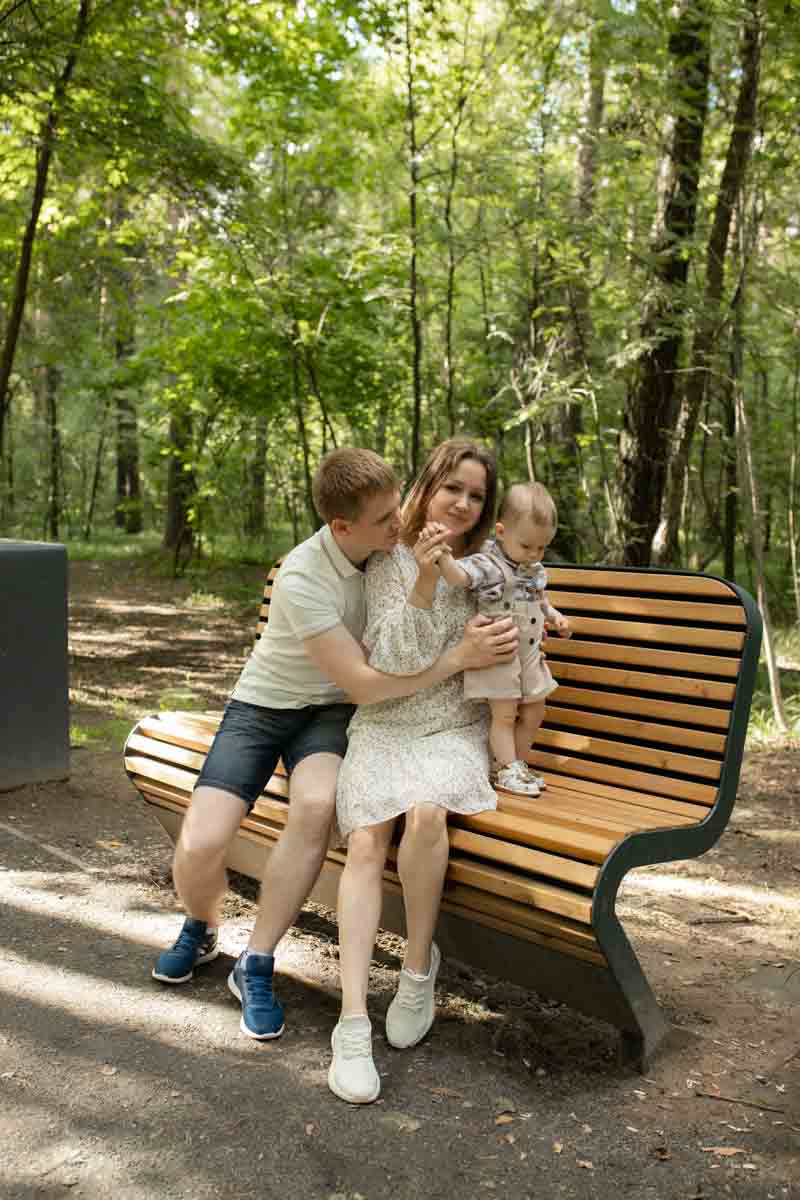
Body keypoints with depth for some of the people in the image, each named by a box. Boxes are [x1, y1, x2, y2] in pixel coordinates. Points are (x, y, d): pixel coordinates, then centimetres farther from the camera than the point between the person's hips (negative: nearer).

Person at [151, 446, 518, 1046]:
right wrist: (460, 656, -30)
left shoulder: (398, 540, -11)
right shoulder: (302, 579, -29)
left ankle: (256, 965, -12)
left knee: (316, 804, -32)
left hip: (331, 711, 3)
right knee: (200, 845, -21)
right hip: (264, 705, -3)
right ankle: (202, 929, 18)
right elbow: (363, 683, -28)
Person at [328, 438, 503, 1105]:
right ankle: (354, 1023, -27)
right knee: (366, 842, -27)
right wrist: (424, 583, -19)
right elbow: (394, 664, -9)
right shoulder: (389, 563, 2)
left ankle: (419, 967, -13)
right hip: (384, 725, 0)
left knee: (426, 809, -34)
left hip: (455, 730, 1)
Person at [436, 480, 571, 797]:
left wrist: (553, 615, 10)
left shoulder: (535, 569, 6)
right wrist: (442, 554, -52)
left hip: (529, 654, 8)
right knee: (504, 714, -4)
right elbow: (458, 576, -35)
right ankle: (508, 770, 8)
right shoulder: (488, 565, -18)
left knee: (534, 713, 15)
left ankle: (518, 764, 29)